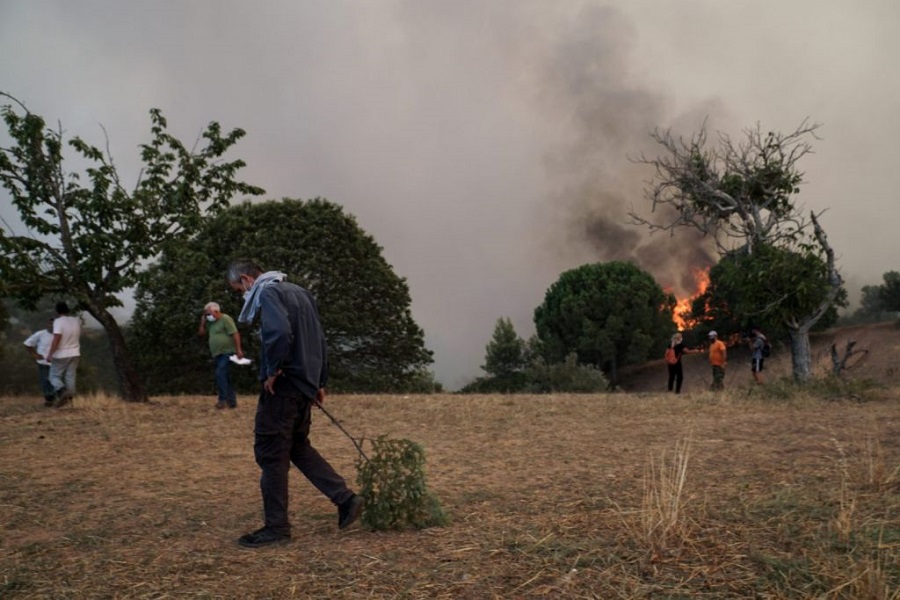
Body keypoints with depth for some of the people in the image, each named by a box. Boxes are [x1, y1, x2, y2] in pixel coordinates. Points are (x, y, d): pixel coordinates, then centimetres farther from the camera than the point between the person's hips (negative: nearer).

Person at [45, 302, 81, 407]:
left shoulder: (58, 321, -15)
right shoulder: (76, 321, 3)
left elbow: (56, 339, -23)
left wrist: (50, 354, -21)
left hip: (61, 355, -5)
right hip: (74, 354, 5)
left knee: (55, 376, 6)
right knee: (70, 377, 8)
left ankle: (61, 390, -18)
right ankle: (69, 398, 5)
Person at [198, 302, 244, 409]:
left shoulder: (225, 319, -11)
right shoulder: (211, 323, 14)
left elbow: (235, 334, -18)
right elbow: (201, 333, 20)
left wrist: (238, 350, -24)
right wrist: (202, 322, 5)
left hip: (227, 353, -9)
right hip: (217, 354, 9)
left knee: (220, 374, -19)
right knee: (225, 377, 9)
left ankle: (223, 399, -16)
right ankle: (232, 401, 13)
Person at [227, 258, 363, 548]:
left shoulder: (268, 294, -11)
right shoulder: (299, 292, 18)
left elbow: (279, 333, -30)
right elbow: (319, 339, 21)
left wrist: (272, 371, -16)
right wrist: (320, 381, 23)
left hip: (283, 386, -9)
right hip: (305, 384, 9)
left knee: (271, 453, 1)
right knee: (298, 447, 20)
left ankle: (276, 527, 10)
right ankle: (346, 499, 16)